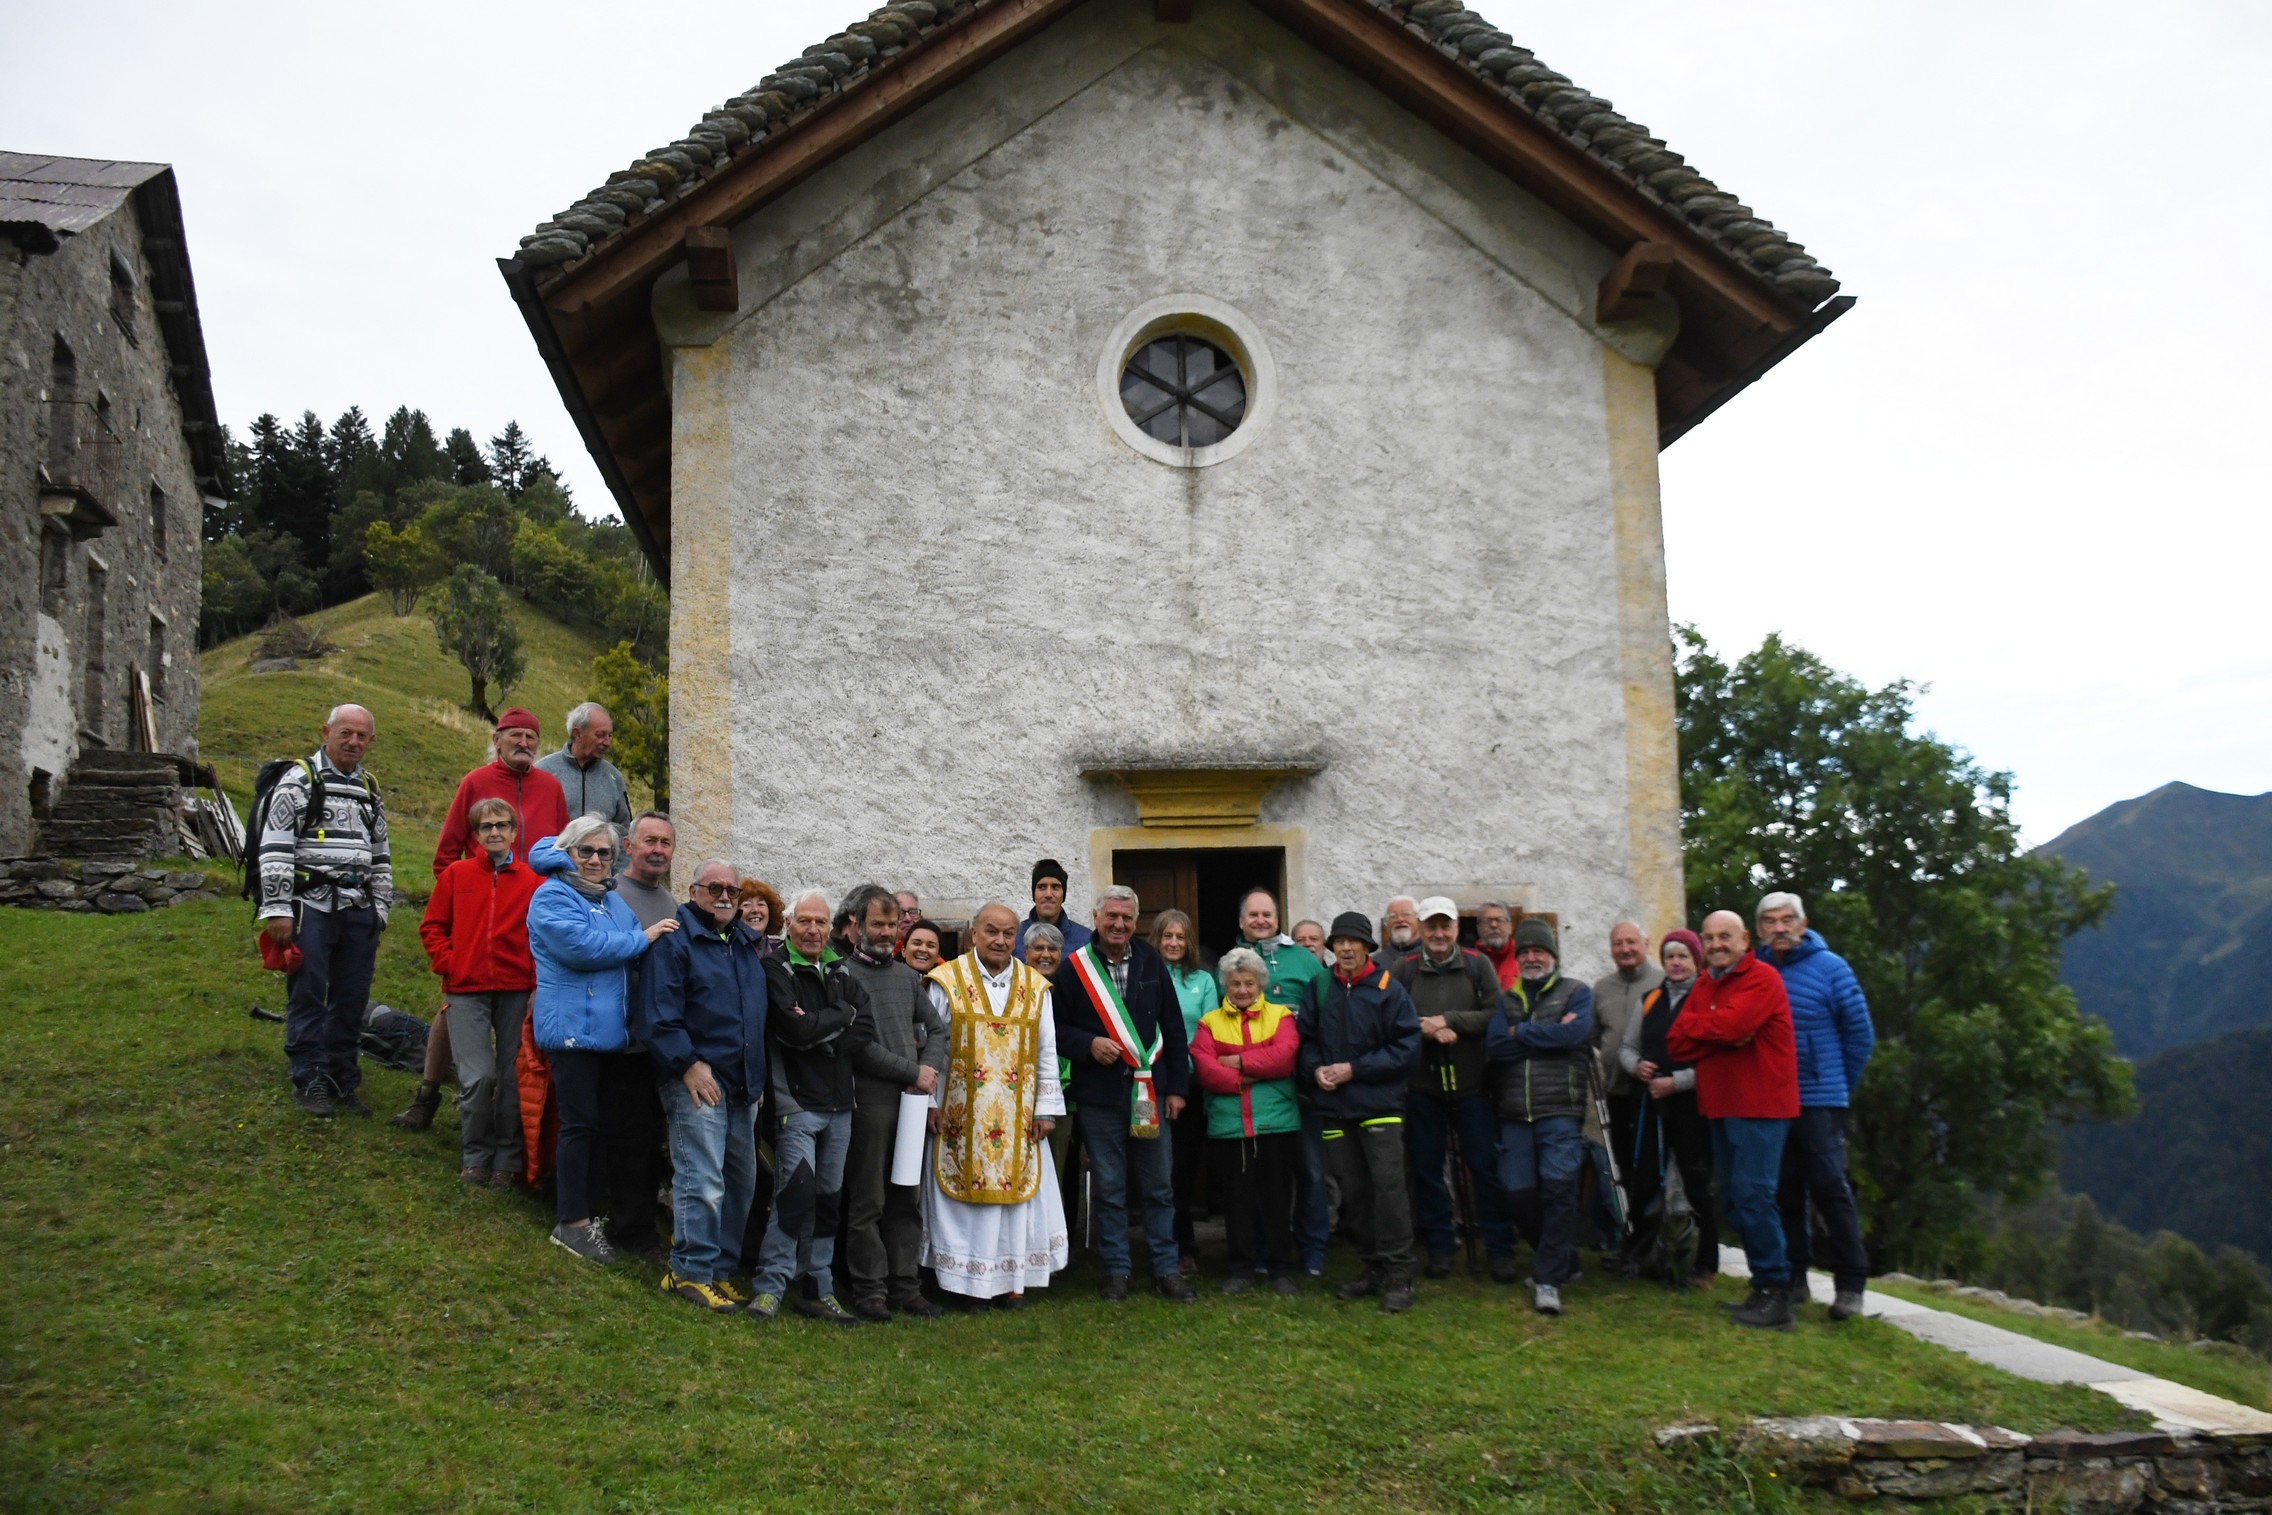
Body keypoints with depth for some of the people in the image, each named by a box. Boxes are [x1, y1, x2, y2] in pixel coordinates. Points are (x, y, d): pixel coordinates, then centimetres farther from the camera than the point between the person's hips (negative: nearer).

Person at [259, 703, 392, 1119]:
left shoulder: (370, 792, 18)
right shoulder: (300, 781, -2)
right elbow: (274, 848, -8)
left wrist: (379, 910, 17)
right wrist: (277, 910, -14)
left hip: (358, 911, 5)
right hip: (312, 907, -5)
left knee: (352, 1000, 7)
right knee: (308, 996, -4)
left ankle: (343, 1081, 15)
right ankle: (309, 1082, 4)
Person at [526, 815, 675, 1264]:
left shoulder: (614, 901, 19)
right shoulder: (553, 897, -6)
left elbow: (638, 953, 18)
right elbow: (583, 946, -22)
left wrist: (664, 937, -3)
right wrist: (643, 939, -14)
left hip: (609, 1028, 8)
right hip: (573, 1026, -8)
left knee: (602, 1123, 11)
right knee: (580, 1123, -6)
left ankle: (590, 1211, 20)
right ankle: (571, 1222, 1)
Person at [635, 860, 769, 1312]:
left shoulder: (747, 943, 17)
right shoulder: (674, 941, -6)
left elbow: (767, 1002, 26)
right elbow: (658, 1015, -13)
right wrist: (688, 1064, -18)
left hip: (743, 1085, 8)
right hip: (698, 1080, -8)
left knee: (741, 1181, 11)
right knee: (703, 1182, -11)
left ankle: (721, 1269, 21)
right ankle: (691, 1271, -1)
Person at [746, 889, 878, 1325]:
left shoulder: (841, 973, 14)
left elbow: (866, 1032, 4)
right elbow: (797, 1029, -19)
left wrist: (822, 1035, -10)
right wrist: (842, 1015, -5)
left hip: (839, 1104, 6)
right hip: (796, 1102, -6)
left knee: (828, 1199, 10)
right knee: (797, 1192, -16)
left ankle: (819, 1291, 18)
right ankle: (769, 1286, -6)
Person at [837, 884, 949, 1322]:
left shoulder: (907, 975, 17)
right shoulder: (844, 974, -5)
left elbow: (936, 1028, 21)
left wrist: (931, 1068, 2)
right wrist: (912, 1072, -10)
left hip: (912, 1099, 6)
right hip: (869, 1100, -6)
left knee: (907, 1199, 9)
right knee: (868, 1201, -1)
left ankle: (904, 1286, 15)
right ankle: (870, 1290, 5)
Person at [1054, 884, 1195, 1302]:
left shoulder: (1151, 962, 5)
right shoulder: (1074, 967, -1)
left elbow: (1174, 1028, 8)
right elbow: (1056, 1026, 2)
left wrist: (1177, 1086, 4)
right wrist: (1087, 1044, -15)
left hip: (1150, 1091, 2)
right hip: (1098, 1095, -2)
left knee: (1159, 1186, 7)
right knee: (1108, 1188, 6)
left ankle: (1166, 1268, 16)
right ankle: (1116, 1271, 16)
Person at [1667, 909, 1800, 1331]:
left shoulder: (1762, 979, -9)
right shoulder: (1703, 986, 15)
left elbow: (1730, 1025, -25)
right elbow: (1676, 1043, 4)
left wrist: (1693, 1027, -6)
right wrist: (1724, 1037, -13)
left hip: (1760, 1106, -8)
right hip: (1721, 1106, 9)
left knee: (1752, 1194, -14)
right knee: (1733, 1198, 11)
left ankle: (1775, 1293, -8)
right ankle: (1764, 1284, 21)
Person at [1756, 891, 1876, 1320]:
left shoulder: (1829, 968, -4)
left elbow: (1861, 1034, 1)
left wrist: (1840, 1088, 4)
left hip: (1818, 1101, -4)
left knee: (1830, 1188, -6)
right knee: (1785, 1192, 11)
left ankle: (1850, 1284, -1)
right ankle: (1792, 1276, 20)